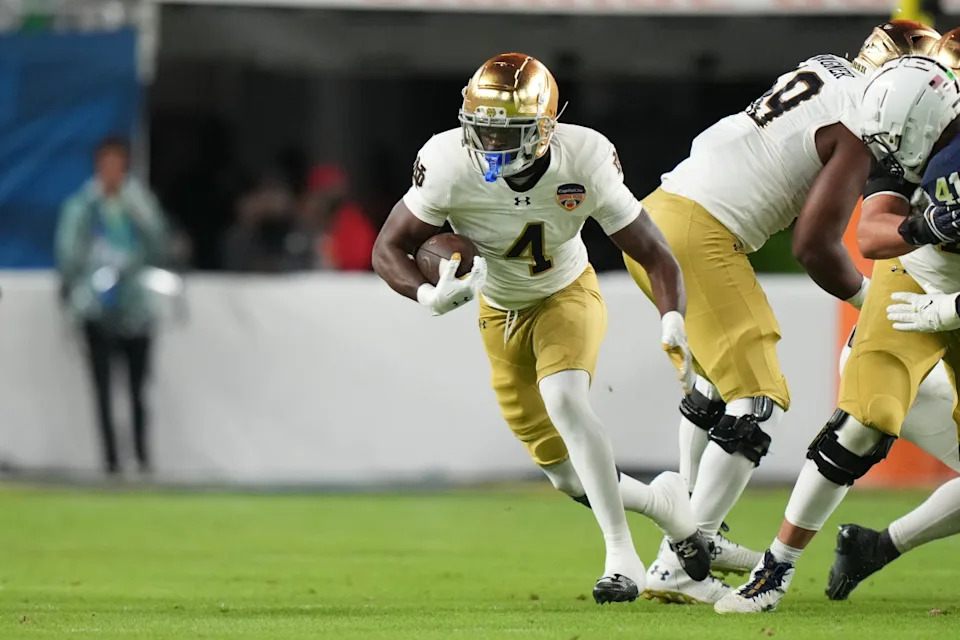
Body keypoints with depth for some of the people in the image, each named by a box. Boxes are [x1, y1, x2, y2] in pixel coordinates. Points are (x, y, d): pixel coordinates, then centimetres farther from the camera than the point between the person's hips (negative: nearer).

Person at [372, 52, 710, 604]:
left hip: (566, 294, -2)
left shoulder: (584, 160, -30)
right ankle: (664, 503, 32)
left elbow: (655, 255, -23)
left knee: (564, 399, -32)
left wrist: (673, 323, -41)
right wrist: (430, 295, -40)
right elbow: (388, 250, -19)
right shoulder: (450, 165, -30)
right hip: (501, 312, 2)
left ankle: (623, 556, -22)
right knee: (568, 475, 2)